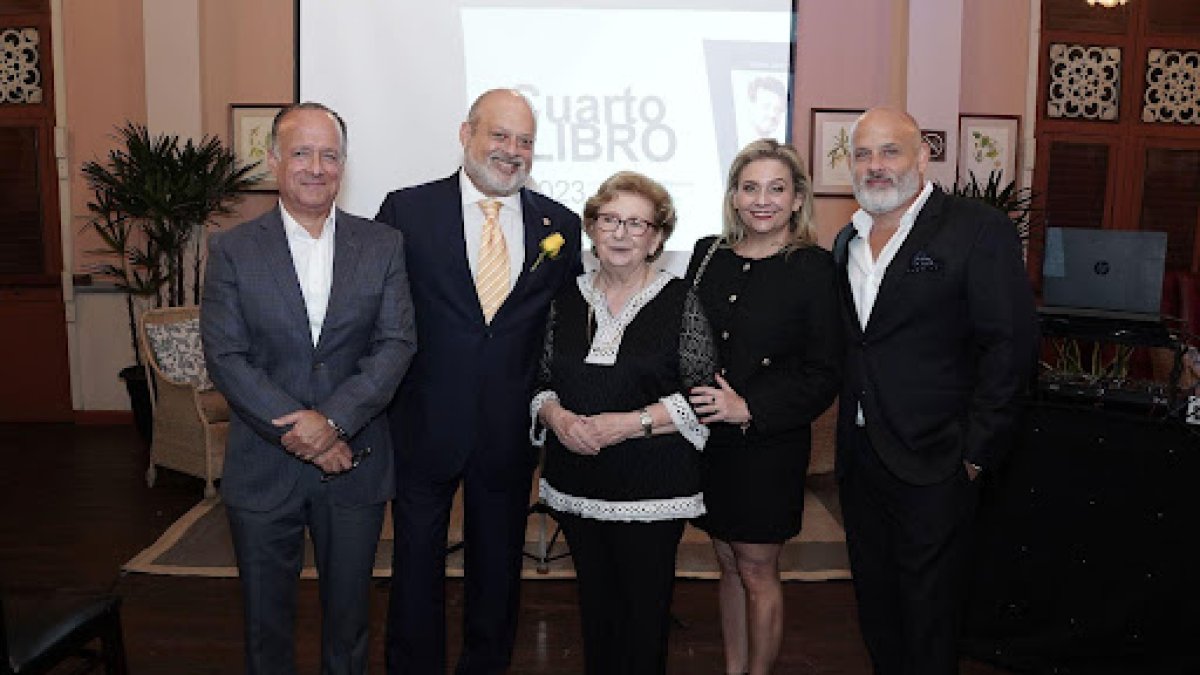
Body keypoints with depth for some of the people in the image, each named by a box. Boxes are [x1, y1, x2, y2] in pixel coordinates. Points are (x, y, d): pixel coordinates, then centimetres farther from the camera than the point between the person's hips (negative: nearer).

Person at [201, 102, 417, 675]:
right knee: (266, 617, 16)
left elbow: (397, 344, -7)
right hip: (263, 470, 0)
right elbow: (226, 358, -9)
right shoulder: (231, 250, -2)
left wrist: (333, 421, -20)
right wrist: (302, 435, -17)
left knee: (348, 612, 17)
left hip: (355, 466, 1)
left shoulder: (382, 245, 1)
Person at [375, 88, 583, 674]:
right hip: (425, 427, -1)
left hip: (510, 433, 2)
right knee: (417, 563, 14)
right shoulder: (407, 210, -5)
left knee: (498, 565, 18)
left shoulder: (561, 225, 1)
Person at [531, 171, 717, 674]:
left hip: (652, 487, -3)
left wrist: (632, 423, -17)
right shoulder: (567, 299, 5)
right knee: (595, 604, 16)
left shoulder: (680, 302, -6)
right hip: (576, 484, 4)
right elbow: (541, 382, 10)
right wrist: (556, 416, -11)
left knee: (645, 610, 5)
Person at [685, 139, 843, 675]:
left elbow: (824, 375, -10)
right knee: (729, 565, 17)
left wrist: (750, 408, -18)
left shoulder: (814, 268, -8)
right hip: (708, 441, 4)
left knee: (757, 573, 7)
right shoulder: (708, 254, 5)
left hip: (768, 445, -4)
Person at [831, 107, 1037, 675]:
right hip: (858, 454, 6)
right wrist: (849, 429, 7)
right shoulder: (847, 240, 10)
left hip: (932, 462, -6)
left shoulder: (978, 229, -10)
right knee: (874, 601, 20)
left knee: (927, 611, 8)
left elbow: (1010, 345, -13)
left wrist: (977, 451, -14)